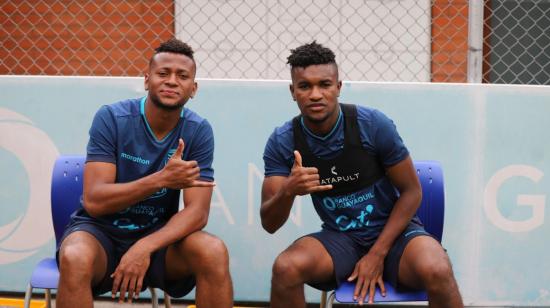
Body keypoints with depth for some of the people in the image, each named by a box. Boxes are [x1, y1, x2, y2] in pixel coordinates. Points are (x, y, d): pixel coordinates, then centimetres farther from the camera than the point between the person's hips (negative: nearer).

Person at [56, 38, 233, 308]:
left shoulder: (198, 131, -7)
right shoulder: (111, 118, -13)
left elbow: (197, 211, -14)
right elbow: (94, 201, -20)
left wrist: (144, 247, -31)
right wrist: (161, 179, -32)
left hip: (157, 234, 2)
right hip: (100, 229, -2)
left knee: (214, 252, -26)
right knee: (75, 258, -36)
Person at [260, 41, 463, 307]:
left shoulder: (373, 125, -15)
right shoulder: (282, 142, -8)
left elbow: (411, 192, -6)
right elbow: (269, 224, -9)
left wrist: (377, 255, -12)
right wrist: (288, 191, -31)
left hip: (393, 230, -2)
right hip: (340, 238, 2)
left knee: (437, 272, -34)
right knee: (285, 268, -28)